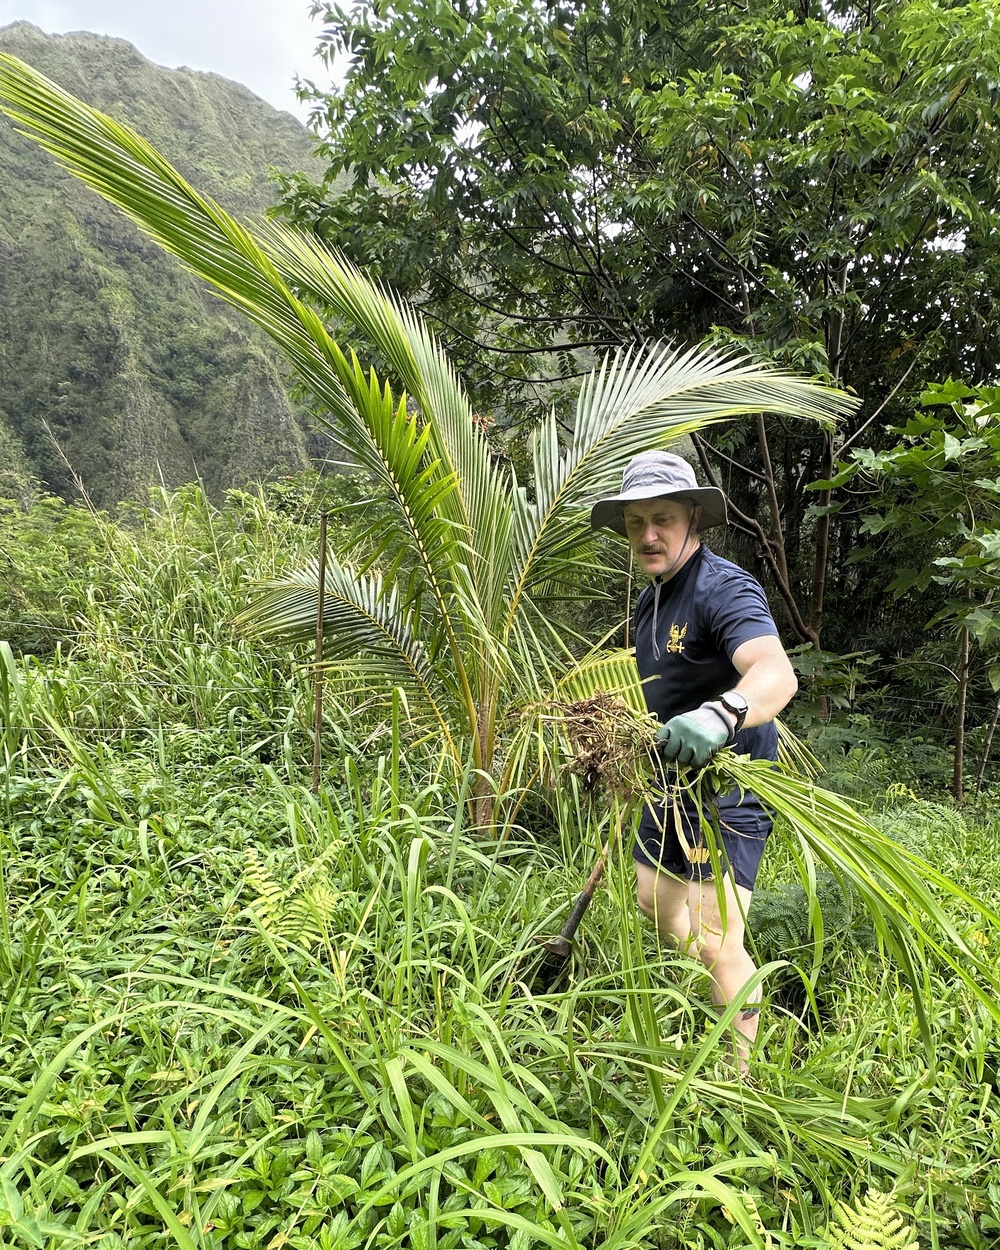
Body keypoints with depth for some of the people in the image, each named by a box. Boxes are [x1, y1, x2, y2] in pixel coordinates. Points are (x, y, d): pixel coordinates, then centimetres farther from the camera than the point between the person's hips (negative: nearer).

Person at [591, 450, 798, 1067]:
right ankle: (712, 1009, 47)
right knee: (654, 905, 22)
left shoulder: (724, 587, -21)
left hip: (728, 789, -9)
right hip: (674, 784, 10)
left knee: (717, 943, -12)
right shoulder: (651, 598, 8)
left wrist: (721, 713, -60)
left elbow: (778, 673, -40)